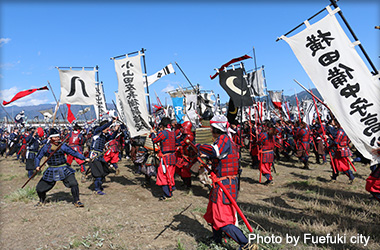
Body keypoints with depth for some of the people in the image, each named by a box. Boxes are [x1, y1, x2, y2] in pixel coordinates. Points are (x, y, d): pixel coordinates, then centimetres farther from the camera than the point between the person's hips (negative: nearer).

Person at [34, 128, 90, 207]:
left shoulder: (63, 146, -4)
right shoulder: (46, 147, -2)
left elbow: (74, 152, -2)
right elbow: (38, 157, 7)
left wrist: (84, 158, -7)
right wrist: (37, 166, -11)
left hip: (64, 169, -1)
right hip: (51, 171, 2)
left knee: (74, 184, -17)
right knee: (40, 188, 6)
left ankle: (77, 201, 1)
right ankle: (42, 201, 38)